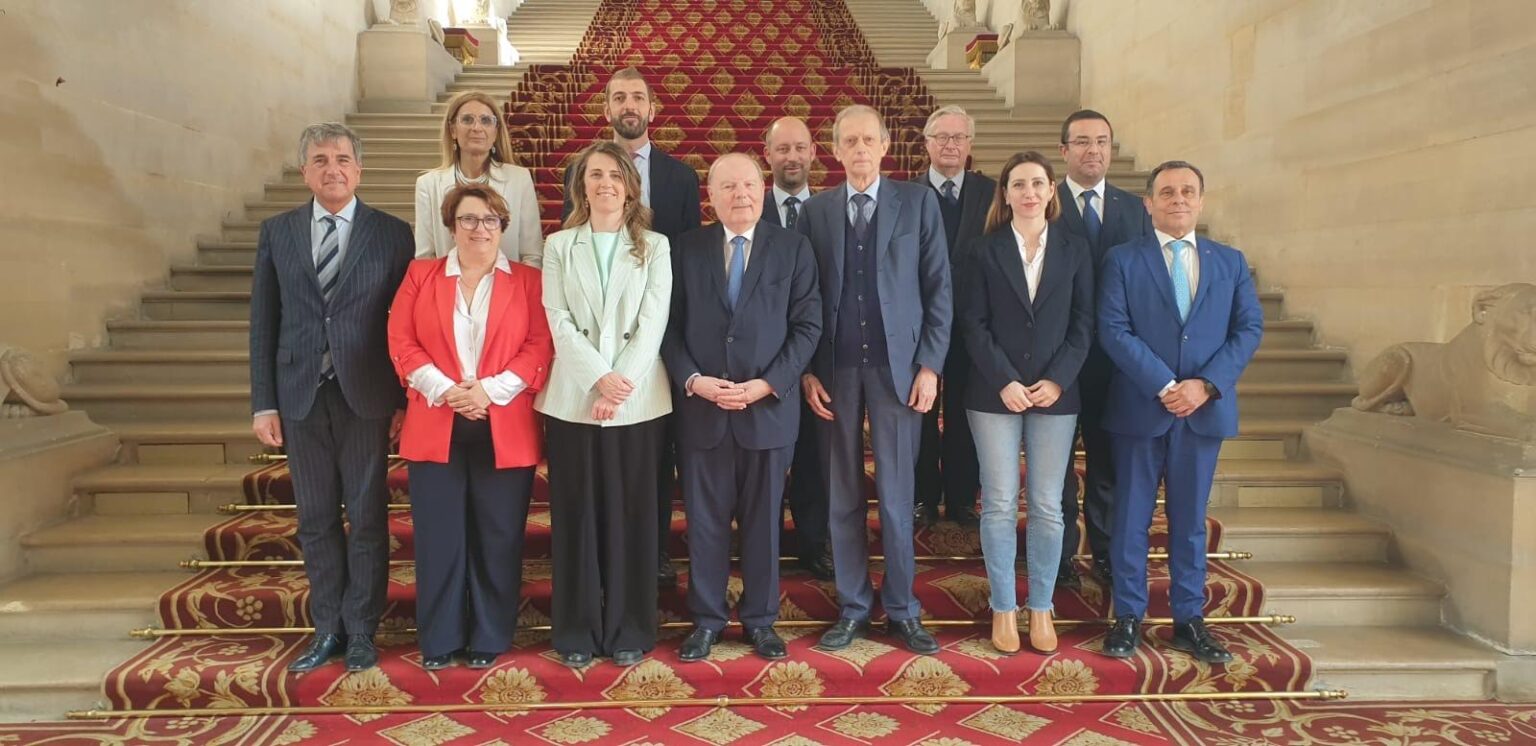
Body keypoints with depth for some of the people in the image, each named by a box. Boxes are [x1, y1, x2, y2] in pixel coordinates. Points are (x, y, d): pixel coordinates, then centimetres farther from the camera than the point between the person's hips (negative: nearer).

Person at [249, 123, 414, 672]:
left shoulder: (392, 234, 0)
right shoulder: (277, 232, 6)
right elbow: (263, 322, 6)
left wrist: (405, 399, -3)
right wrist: (263, 402, 1)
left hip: (365, 396, -2)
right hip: (301, 396, 2)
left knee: (367, 517, 6)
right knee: (316, 520, 10)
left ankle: (360, 631, 19)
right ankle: (327, 628, 23)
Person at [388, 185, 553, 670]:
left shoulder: (528, 281, 7)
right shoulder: (420, 274, 11)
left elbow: (540, 346, -2)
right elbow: (401, 341, 3)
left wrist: (491, 390, -14)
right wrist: (445, 390, -11)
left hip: (505, 429, -1)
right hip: (435, 426, 1)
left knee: (497, 538, 5)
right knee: (438, 537, 5)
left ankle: (489, 639, 17)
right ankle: (438, 639, 18)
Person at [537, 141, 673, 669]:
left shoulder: (655, 247, 7)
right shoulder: (559, 246, 10)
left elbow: (653, 323, -3)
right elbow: (559, 323, -1)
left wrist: (622, 383, -15)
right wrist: (601, 378, -14)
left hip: (638, 400, 0)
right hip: (573, 398, 1)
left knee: (631, 514, 4)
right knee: (576, 514, 4)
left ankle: (629, 630, 14)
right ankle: (578, 630, 15)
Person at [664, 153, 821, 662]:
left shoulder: (793, 248, 3)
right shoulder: (686, 249, 6)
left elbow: (808, 325, -2)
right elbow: (670, 327, 3)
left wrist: (766, 384, -12)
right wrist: (692, 380, -12)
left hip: (770, 407, -1)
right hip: (701, 408, 1)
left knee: (763, 519, 9)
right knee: (705, 520, 8)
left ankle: (760, 619, 23)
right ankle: (706, 619, 22)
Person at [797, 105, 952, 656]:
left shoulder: (918, 202, 4)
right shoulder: (816, 210, 8)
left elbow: (938, 288, 2)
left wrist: (930, 365, -5)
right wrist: (807, 370, -1)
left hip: (898, 365, -1)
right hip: (835, 368, 2)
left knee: (896, 496, 3)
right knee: (842, 496, 7)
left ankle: (902, 610, 17)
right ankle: (852, 607, 19)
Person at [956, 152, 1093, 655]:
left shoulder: (1074, 251, 8)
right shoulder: (985, 253, 4)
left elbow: (1083, 323, 4)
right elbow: (972, 324, -2)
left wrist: (1058, 380, -9)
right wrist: (1004, 382, -12)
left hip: (1055, 394, 1)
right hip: (995, 395, -1)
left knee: (1047, 506, 4)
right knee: (999, 505, 2)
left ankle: (1041, 609, 17)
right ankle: (1003, 609, 13)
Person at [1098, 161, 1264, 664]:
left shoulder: (1230, 262, 10)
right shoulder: (1122, 260, 1)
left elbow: (1249, 328, 3)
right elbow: (1114, 330, -9)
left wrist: (1206, 385, -12)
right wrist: (1165, 386, -16)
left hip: (1204, 410, 2)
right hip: (1139, 409, -2)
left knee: (1190, 519, 11)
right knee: (1130, 518, 5)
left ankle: (1189, 619, 21)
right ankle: (1128, 617, 16)